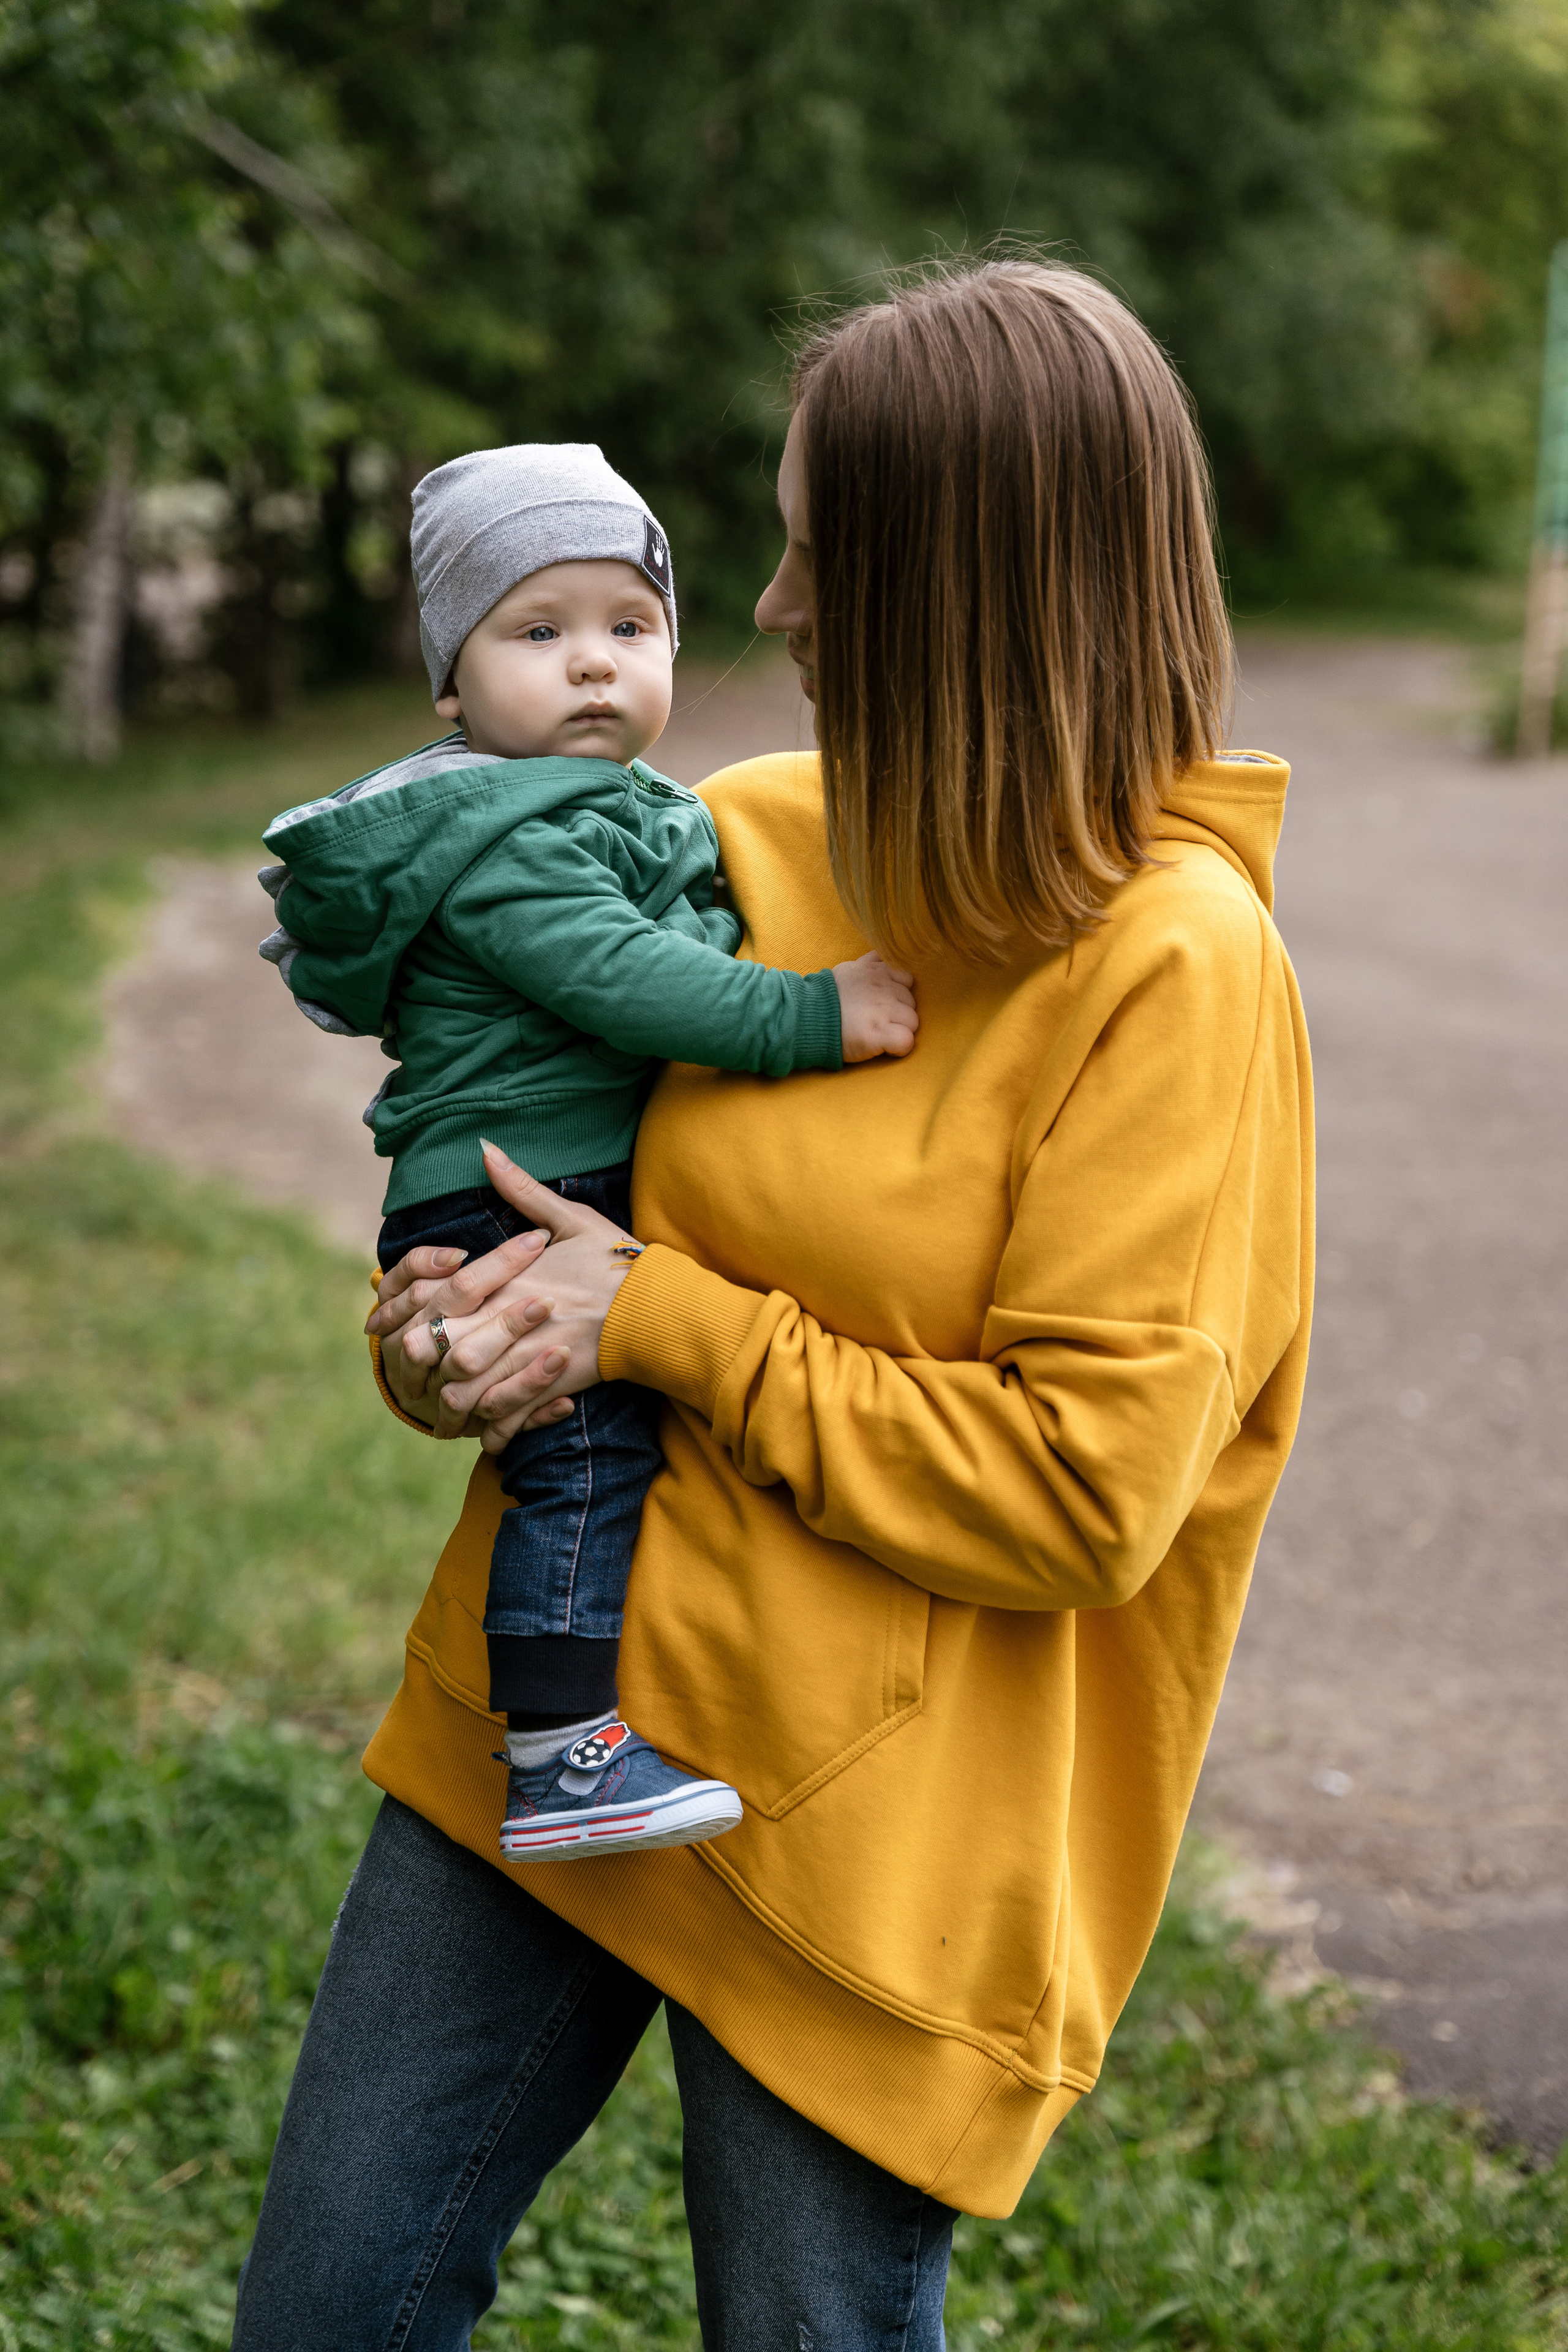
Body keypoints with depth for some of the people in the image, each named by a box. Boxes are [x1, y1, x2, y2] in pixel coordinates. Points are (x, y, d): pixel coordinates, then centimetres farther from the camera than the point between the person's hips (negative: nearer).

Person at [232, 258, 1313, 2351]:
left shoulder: (1172, 967, -16)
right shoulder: (743, 837, 2)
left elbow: (1081, 1491, -18)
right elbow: (514, 1118, 15)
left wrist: (665, 1323, -17)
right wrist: (442, 1318, -7)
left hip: (864, 1838, -6)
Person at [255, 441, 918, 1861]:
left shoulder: (620, 812, 18)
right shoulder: (511, 850, -16)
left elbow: (676, 961, 32)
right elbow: (622, 982, -27)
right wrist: (812, 1015, -29)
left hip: (600, 1199, 11)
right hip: (513, 1211, -11)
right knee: (591, 1444, -17)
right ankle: (559, 1761, -17)